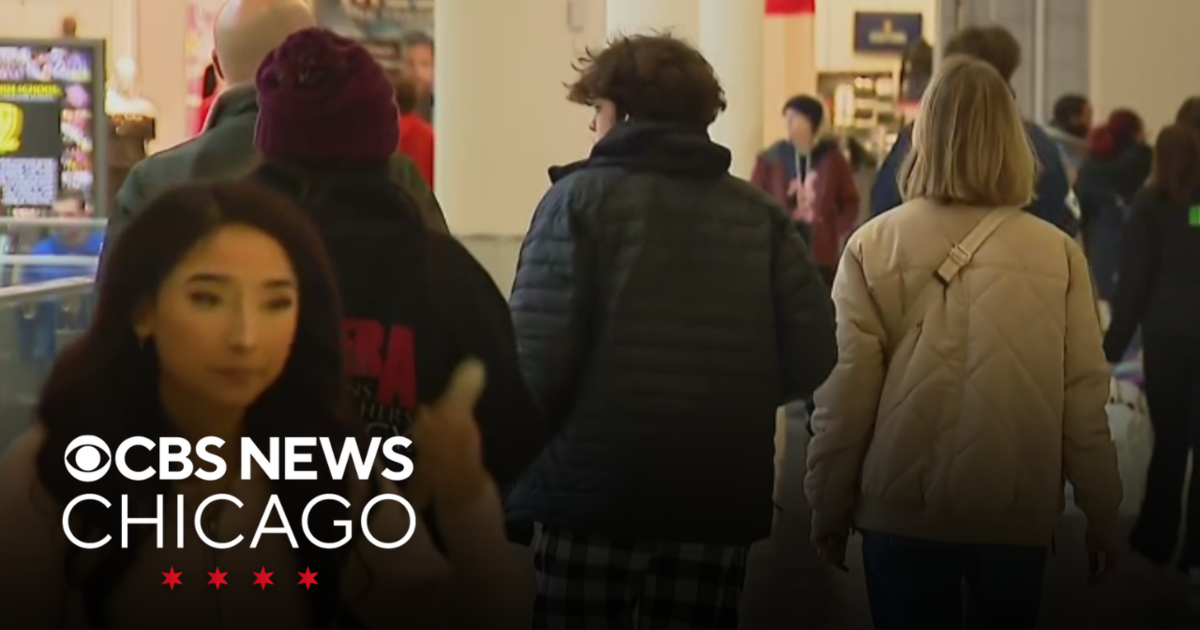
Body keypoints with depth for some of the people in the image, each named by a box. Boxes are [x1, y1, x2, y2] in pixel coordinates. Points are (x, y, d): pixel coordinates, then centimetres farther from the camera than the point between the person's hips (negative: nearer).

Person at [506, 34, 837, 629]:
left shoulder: (580, 196, -2)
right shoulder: (759, 213, 7)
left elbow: (538, 354, -12)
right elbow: (811, 353, 1)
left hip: (594, 489, -3)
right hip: (720, 496, 3)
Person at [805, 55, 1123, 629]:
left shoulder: (873, 246, -7)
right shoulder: (1058, 253, -5)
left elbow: (846, 390, -8)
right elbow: (1084, 396, -5)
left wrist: (829, 505, 3)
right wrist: (1101, 514, 6)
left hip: (902, 508, -1)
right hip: (1018, 513, 1)